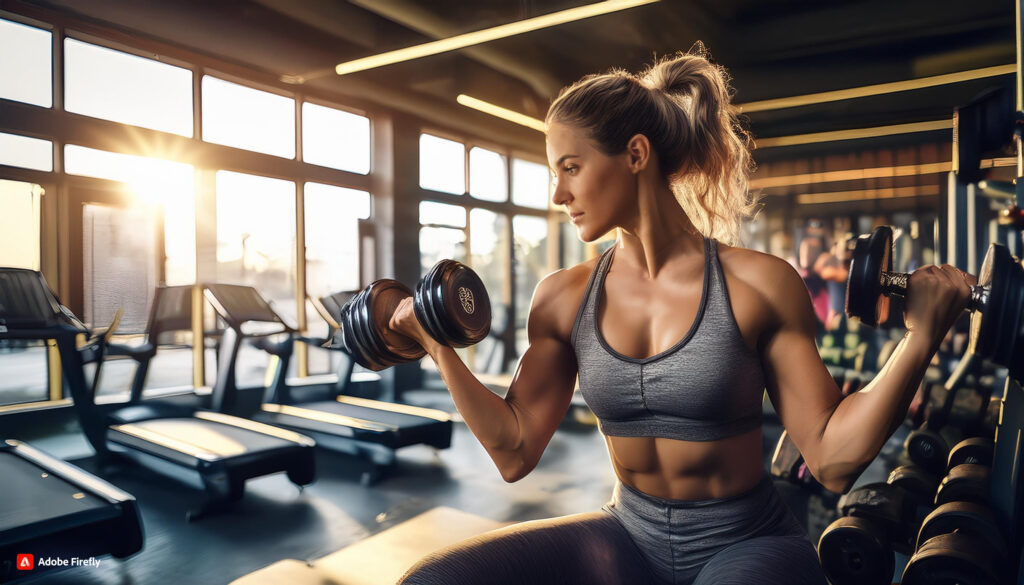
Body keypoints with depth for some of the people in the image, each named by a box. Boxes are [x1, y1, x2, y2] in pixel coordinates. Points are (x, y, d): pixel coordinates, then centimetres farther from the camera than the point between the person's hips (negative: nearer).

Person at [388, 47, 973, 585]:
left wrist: (920, 337, -18)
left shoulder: (759, 285, -11)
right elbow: (515, 453, -2)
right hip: (630, 534, 3)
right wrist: (440, 345, -6)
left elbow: (831, 457, -10)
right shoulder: (563, 298, -3)